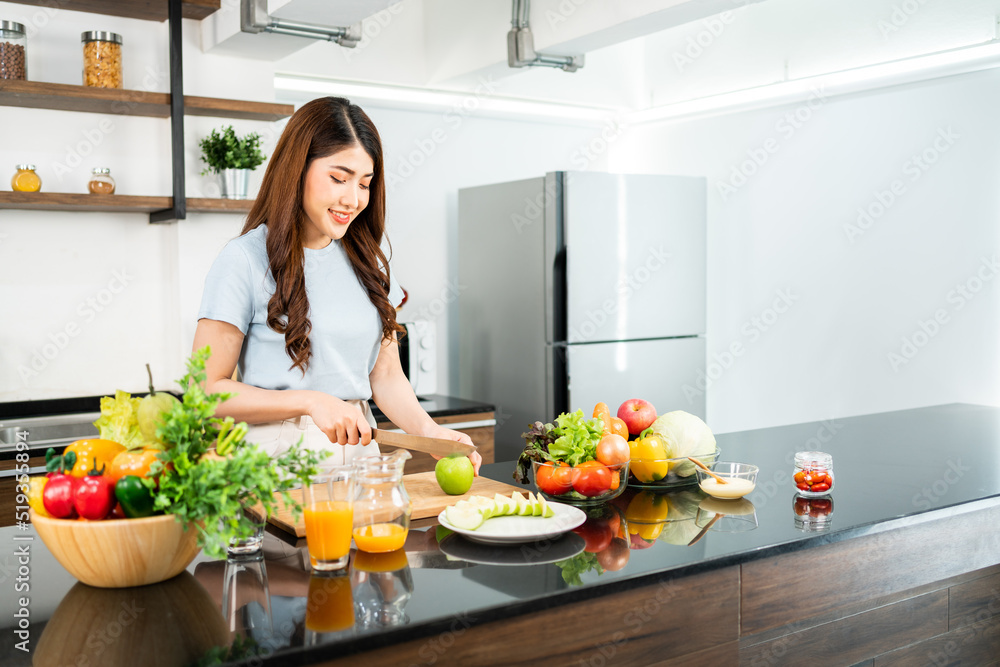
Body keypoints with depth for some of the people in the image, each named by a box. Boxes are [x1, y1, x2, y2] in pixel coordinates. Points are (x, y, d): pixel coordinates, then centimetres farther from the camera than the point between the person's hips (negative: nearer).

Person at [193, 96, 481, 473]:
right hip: (279, 460, -4)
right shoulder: (246, 259, -5)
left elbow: (386, 375, 13)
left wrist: (430, 431, -5)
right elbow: (206, 390, -7)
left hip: (360, 450, 4)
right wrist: (310, 401, -16)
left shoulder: (366, 259, 13)